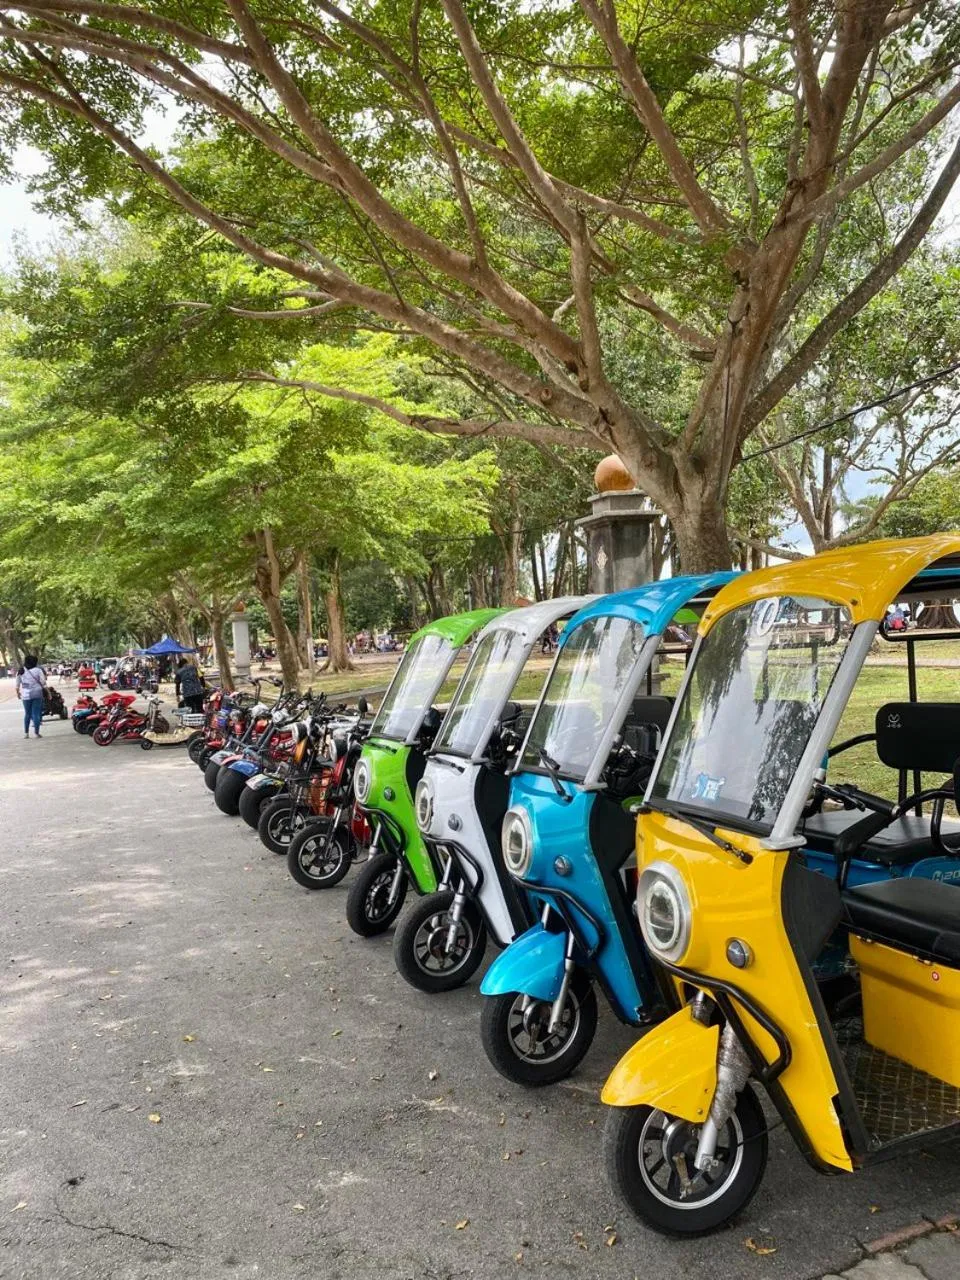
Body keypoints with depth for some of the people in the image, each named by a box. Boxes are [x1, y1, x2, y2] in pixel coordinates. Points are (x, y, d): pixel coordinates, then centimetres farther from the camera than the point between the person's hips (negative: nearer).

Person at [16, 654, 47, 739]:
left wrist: (18, 693, 22)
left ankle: (26, 733, 18)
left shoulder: (21, 671, 2)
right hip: (37, 694, -2)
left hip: (25, 695, 3)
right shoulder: (38, 670, -6)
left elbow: (17, 684, 6)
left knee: (27, 714, 16)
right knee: (36, 714, 2)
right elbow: (43, 683, -5)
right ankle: (36, 733, 2)